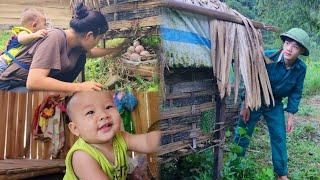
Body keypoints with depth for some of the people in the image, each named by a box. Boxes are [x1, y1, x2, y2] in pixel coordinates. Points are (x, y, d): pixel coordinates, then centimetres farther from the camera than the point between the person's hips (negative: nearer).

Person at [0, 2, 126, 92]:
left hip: (38, 84, 8)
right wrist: (79, 87, -29)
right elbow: (33, 82, -32)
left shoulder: (77, 44, -1)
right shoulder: (56, 38, -24)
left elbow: (90, 53, 25)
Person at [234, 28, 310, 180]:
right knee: (242, 135, 5)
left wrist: (291, 115, -1)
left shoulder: (301, 68, -14)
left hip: (275, 105, 3)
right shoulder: (267, 57, -26)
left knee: (279, 137, 8)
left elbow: (296, 92, -1)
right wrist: (246, 106, -14)